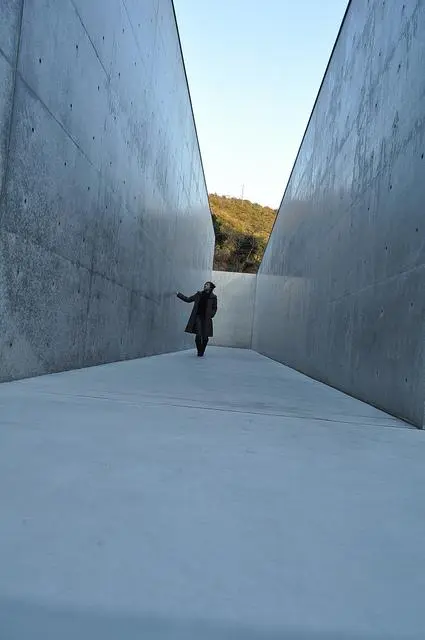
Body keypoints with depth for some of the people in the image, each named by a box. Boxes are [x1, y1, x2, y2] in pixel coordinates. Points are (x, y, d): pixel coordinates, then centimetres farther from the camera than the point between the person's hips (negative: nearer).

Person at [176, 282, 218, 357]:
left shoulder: (213, 297, 4)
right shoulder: (199, 294, 8)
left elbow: (214, 308, 9)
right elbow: (188, 299, 13)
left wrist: (211, 315, -7)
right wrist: (178, 294, 10)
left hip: (206, 319, 0)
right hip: (198, 317, 0)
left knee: (205, 337, 2)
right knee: (198, 336, -7)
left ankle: (202, 352, 21)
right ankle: (199, 352, 11)